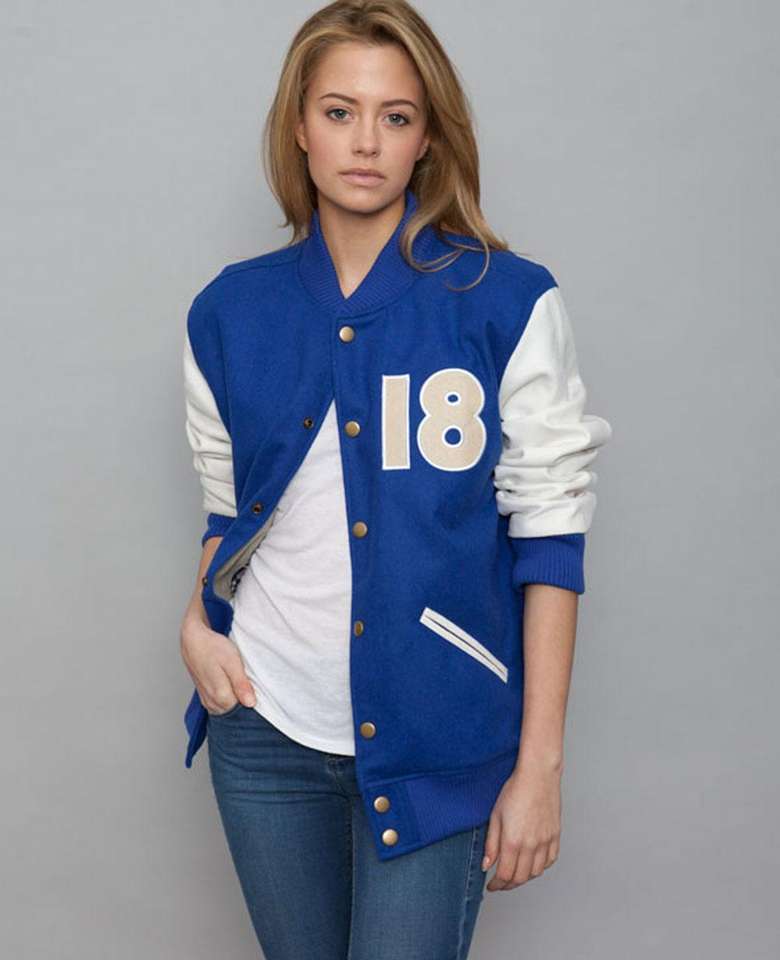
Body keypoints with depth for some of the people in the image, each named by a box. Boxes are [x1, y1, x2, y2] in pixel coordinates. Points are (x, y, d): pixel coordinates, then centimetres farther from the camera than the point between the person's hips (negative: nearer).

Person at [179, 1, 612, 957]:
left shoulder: (509, 304, -7)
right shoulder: (230, 312, 3)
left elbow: (549, 536, -7)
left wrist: (540, 764, -8)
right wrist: (198, 622, -5)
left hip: (436, 739, -3)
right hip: (267, 733, 3)